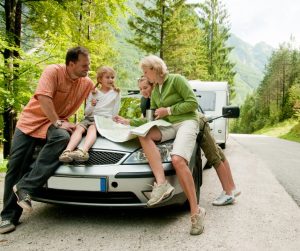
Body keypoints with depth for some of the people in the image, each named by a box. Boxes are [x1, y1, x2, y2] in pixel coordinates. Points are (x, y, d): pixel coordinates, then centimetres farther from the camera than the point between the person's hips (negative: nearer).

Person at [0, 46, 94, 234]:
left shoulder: (87, 83, -1)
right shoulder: (53, 71, -16)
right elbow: (43, 97, -26)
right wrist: (58, 123, -25)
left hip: (57, 122, 2)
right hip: (31, 121, -2)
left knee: (63, 138, -35)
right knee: (16, 166, -4)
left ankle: (24, 187, -29)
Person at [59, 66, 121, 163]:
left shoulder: (116, 93, 13)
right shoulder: (93, 93, 18)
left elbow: (115, 113, 12)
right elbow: (86, 112, 12)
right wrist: (91, 105, -4)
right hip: (89, 118, 3)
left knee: (92, 128, -35)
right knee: (79, 128, -28)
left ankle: (84, 151, -62)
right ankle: (67, 151, -50)